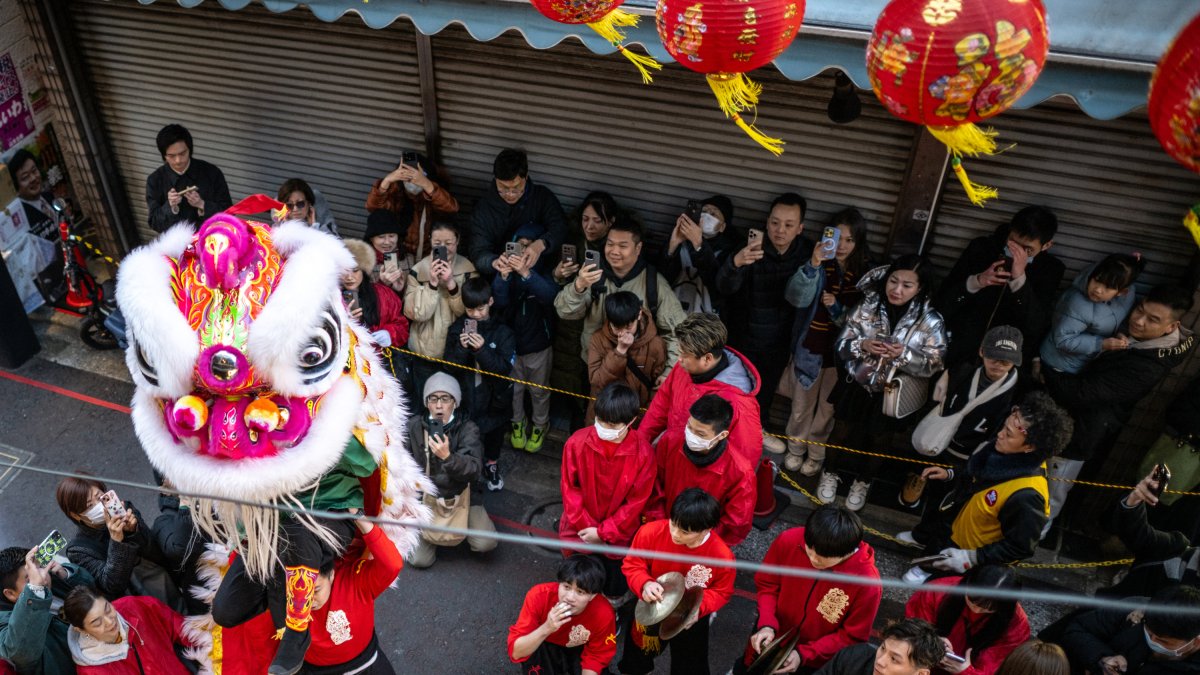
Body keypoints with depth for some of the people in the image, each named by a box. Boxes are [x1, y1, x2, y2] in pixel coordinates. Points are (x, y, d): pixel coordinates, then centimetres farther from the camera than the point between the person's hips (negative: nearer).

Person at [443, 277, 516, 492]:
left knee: (494, 434, 21)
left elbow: (505, 367, -17)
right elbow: (449, 366, -7)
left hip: (494, 397, 0)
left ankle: (491, 464, 47)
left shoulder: (502, 332, -12)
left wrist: (483, 349, -30)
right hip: (465, 396, 0)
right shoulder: (456, 329, -7)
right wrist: (461, 348, -26)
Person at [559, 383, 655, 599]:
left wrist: (602, 532, -12)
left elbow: (636, 502, -12)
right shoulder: (577, 442, -17)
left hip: (617, 535, -1)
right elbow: (570, 488, -6)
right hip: (580, 529, 1)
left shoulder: (643, 452, -20)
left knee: (614, 588, 10)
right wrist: (586, 527, -11)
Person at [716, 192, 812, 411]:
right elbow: (724, 287, -37)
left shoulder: (807, 252, -8)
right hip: (743, 340, -3)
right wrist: (736, 262, -54)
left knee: (762, 400, 21)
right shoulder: (752, 249, -20)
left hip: (779, 344, 3)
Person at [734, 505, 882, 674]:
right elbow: (767, 585, -9)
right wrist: (767, 625, -23)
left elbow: (852, 636, -18)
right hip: (773, 638, 3)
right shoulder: (789, 541, -27)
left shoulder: (867, 583, -33)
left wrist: (804, 654, -25)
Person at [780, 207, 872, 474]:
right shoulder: (819, 263, -11)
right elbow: (795, 298, -26)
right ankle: (795, 448, 39)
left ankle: (816, 454, 36)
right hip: (809, 347, 0)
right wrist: (813, 265, -38)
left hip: (841, 352, 0)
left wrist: (837, 306, -23)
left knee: (826, 408, 16)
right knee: (801, 405, 17)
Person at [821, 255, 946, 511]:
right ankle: (830, 474, 46)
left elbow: (933, 365, -15)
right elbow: (842, 345, -9)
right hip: (856, 387, 1)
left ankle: (863, 482, 47)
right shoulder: (868, 305, -14)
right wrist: (862, 345, -30)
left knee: (879, 442, 21)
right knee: (841, 434, 20)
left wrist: (905, 354, -32)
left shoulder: (930, 321, -16)